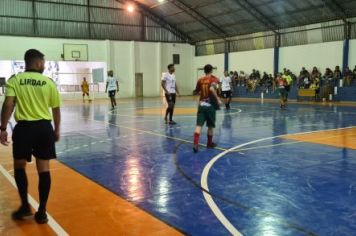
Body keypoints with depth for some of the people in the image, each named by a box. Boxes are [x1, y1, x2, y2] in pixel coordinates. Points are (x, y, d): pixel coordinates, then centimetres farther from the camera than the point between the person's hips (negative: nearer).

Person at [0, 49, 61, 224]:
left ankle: (25, 205, 19)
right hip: (44, 127, 1)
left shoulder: (15, 80, -1)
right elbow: (56, 110, 8)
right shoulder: (49, 82, 2)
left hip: (24, 127, -1)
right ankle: (41, 212, 13)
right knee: (43, 169, 7)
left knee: (19, 167, 20)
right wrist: (57, 129, 20)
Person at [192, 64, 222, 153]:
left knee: (199, 125, -6)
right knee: (211, 125, 14)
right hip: (210, 105, -3)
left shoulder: (200, 80, 9)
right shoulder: (214, 79, -4)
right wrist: (218, 99, -18)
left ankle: (196, 144, -21)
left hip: (201, 104, 3)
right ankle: (210, 143, 26)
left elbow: (195, 92, 17)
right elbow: (212, 89, -23)